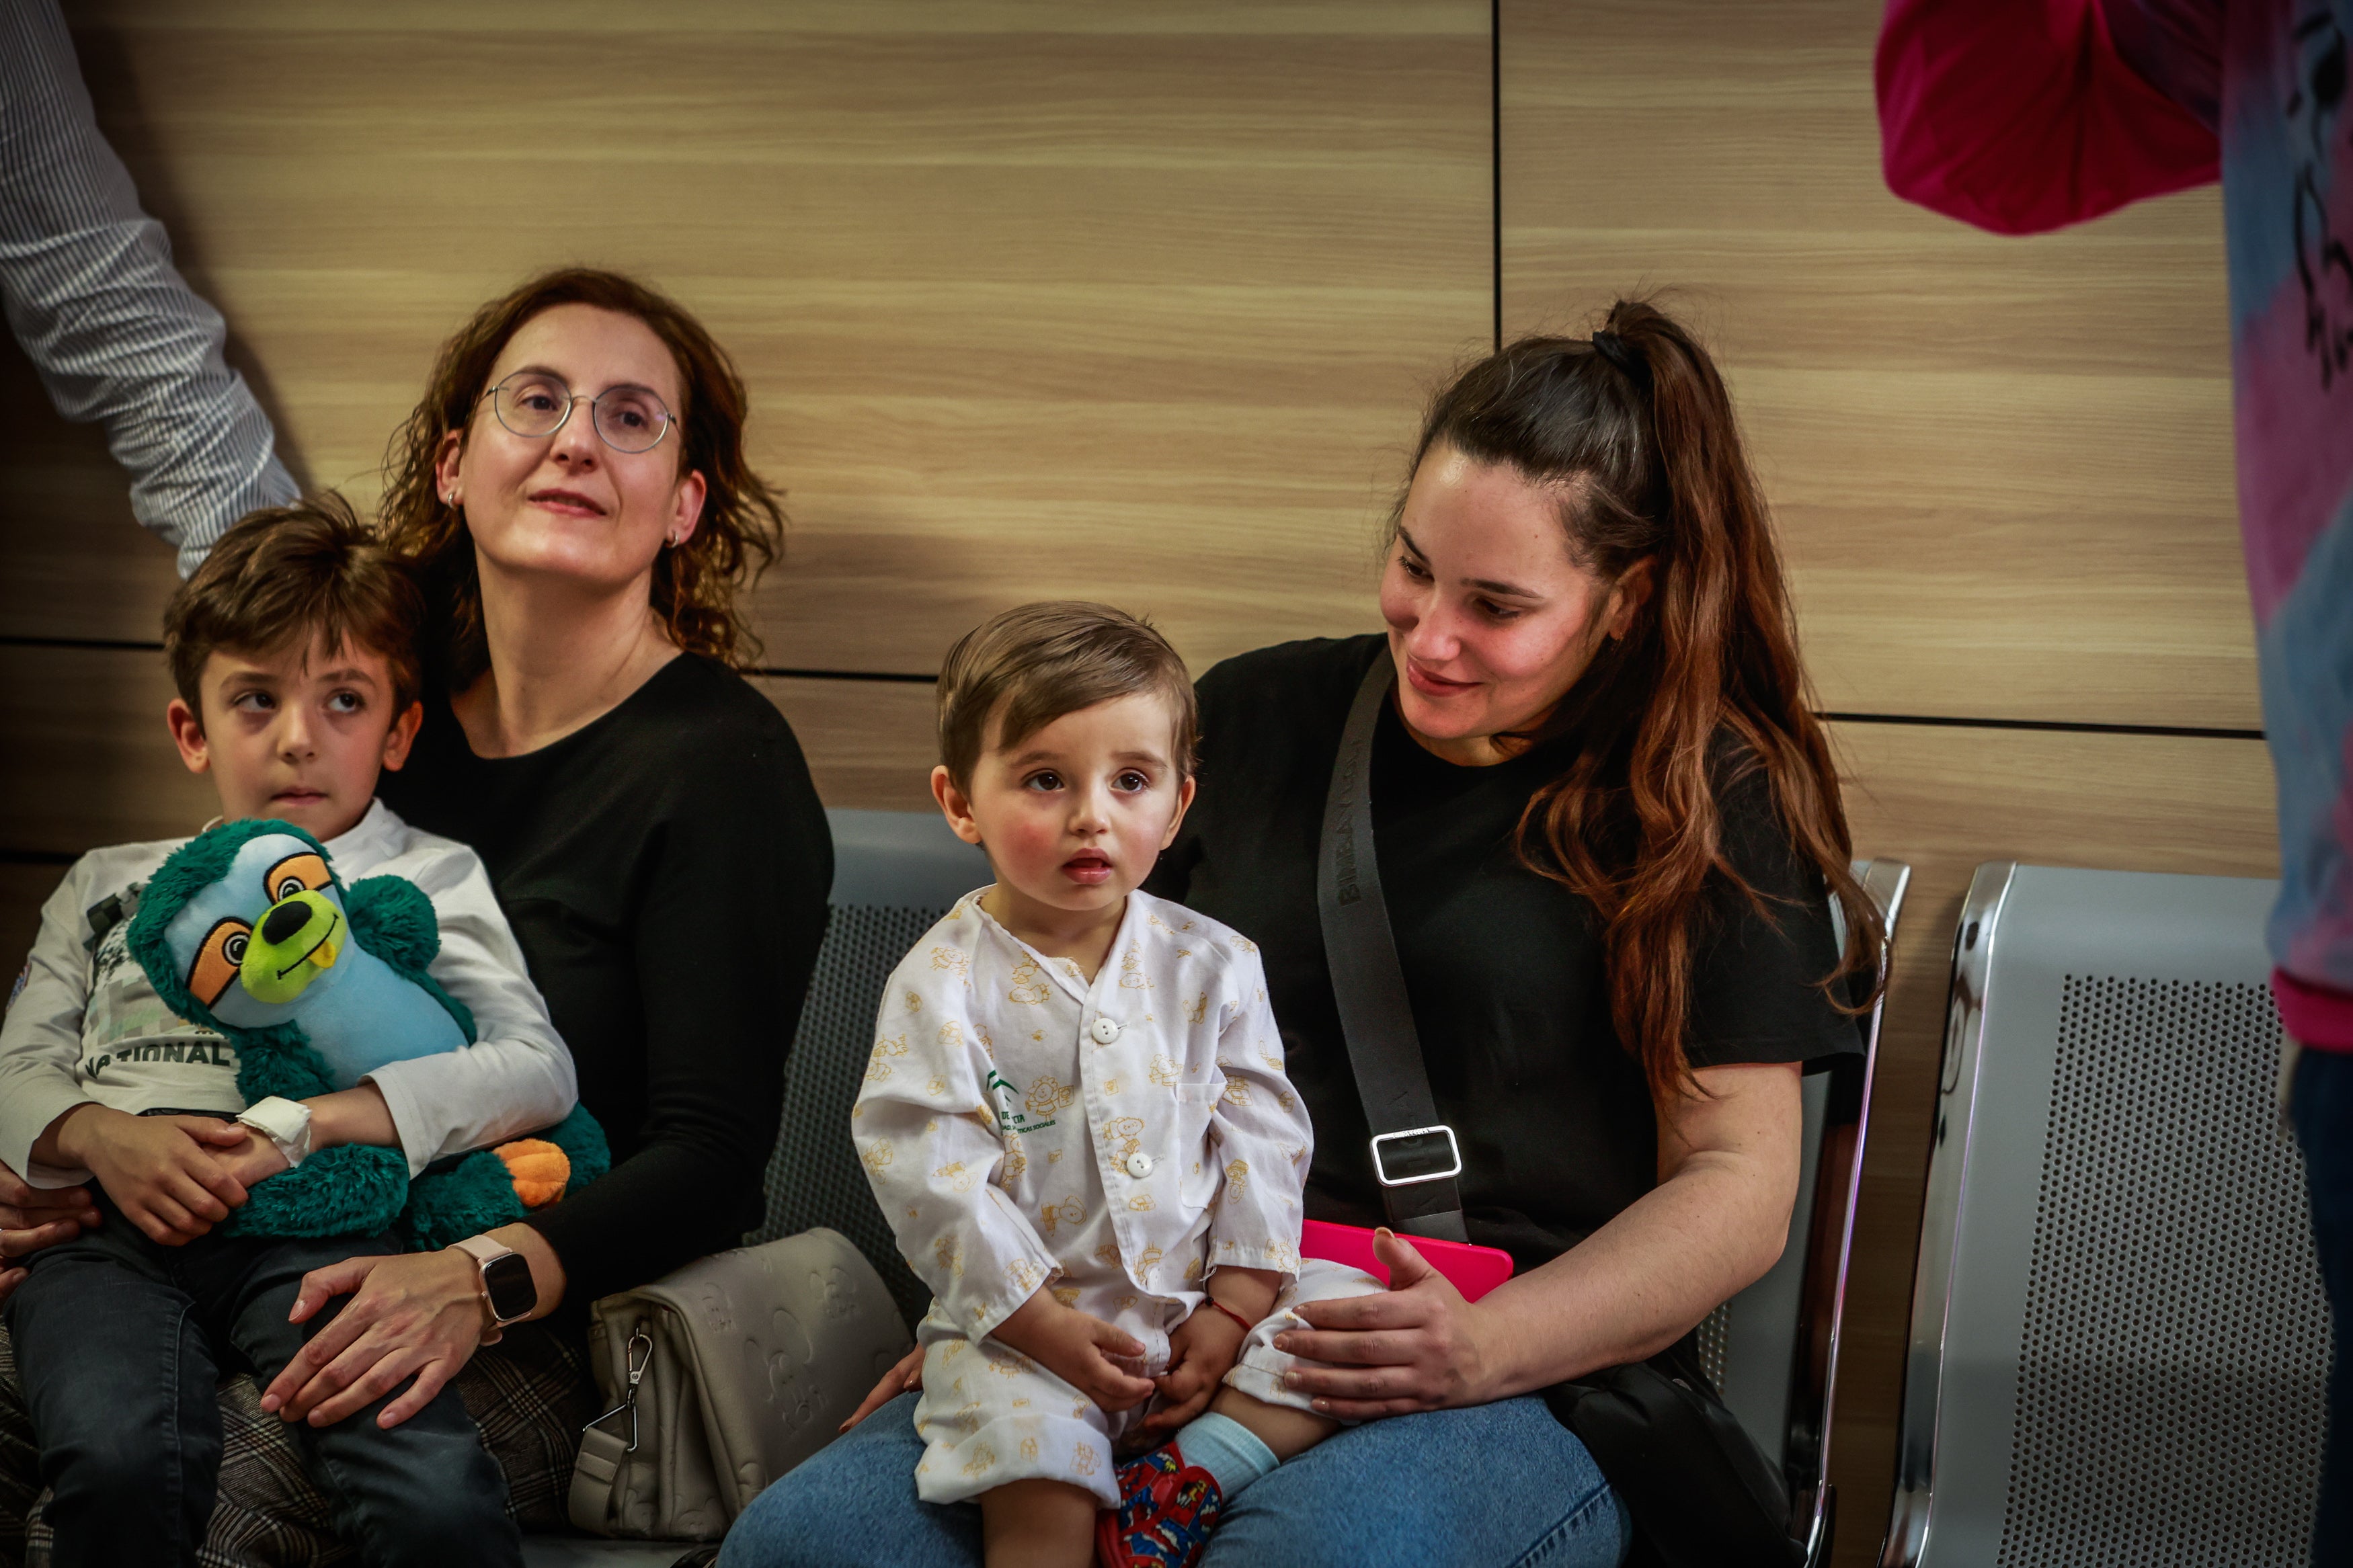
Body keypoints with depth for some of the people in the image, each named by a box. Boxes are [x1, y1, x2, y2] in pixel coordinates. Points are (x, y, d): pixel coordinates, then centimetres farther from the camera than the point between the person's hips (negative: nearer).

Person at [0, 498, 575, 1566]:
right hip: (112, 1229, 2)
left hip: (316, 1224, -2)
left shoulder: (431, 880, 19)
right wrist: (101, 1135, -4)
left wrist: (302, 1125, -8)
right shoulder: (111, 886, 30)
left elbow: (537, 1068, 3)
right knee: (121, 1467, -34)